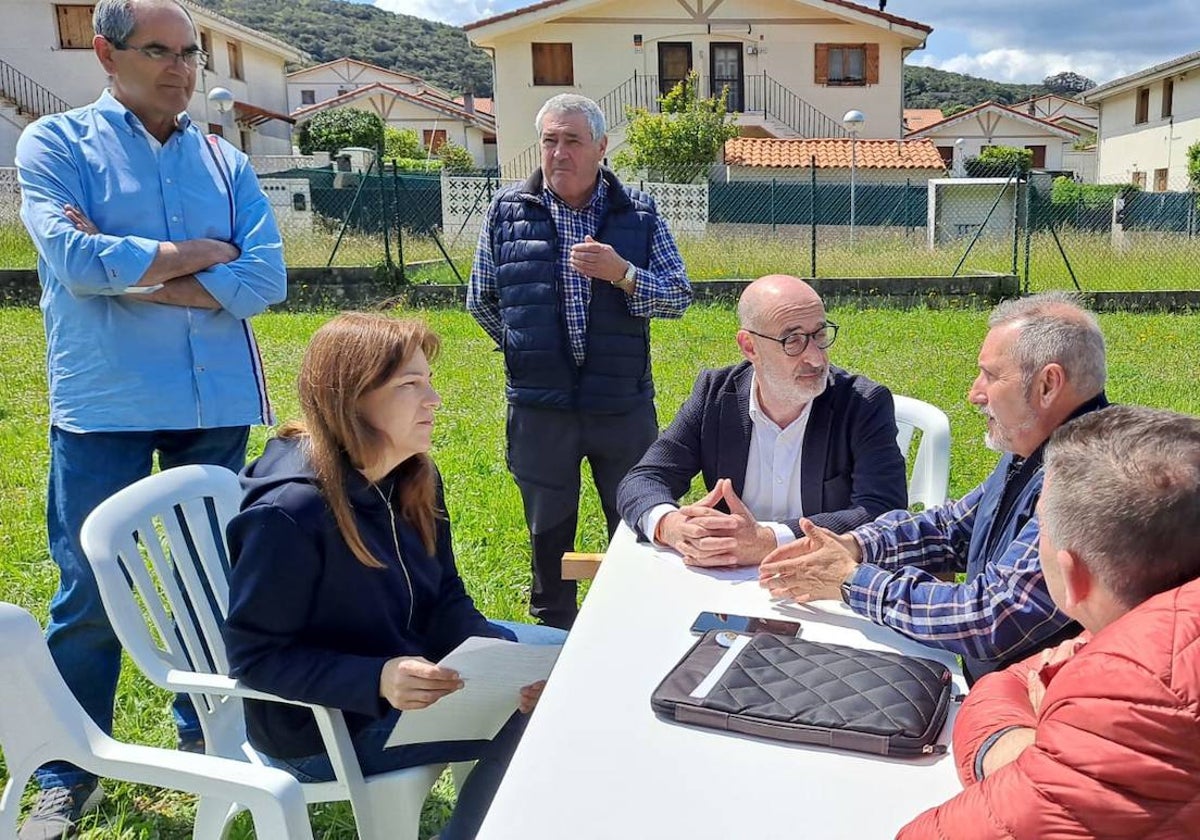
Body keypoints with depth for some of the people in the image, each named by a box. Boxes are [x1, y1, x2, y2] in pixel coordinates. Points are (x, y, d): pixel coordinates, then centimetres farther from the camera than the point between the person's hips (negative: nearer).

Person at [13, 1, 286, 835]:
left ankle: (207, 736, 32)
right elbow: (73, 257, -15)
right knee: (90, 596, 4)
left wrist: (126, 271, -9)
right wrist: (202, 252, -7)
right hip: (105, 406, -3)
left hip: (217, 402, 3)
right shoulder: (55, 143, 2)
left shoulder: (225, 160, 9)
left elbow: (265, 280, -5)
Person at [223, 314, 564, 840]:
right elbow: (255, 657, -23)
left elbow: (445, 603, -1)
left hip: (411, 661, 8)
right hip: (325, 724, -8)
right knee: (535, 715, -17)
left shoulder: (414, 480, -4)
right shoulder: (290, 514, -28)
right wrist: (378, 682, -36)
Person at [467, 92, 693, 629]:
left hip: (623, 404, 0)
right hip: (539, 407, 1)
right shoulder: (508, 211, 1)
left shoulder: (639, 213, 0)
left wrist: (621, 273, -19)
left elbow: (678, 298, -3)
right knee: (548, 537, 15)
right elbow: (480, 300, 12)